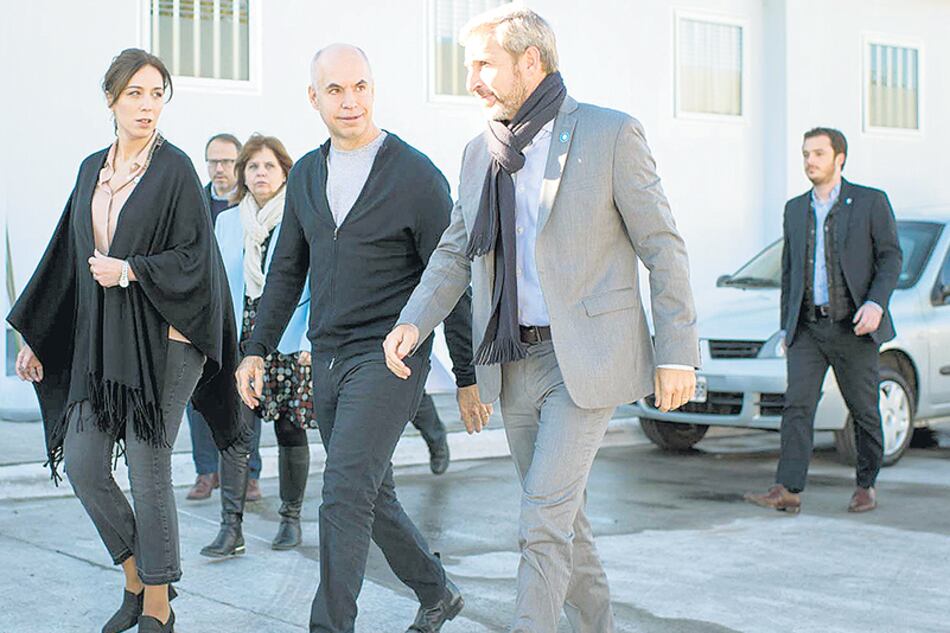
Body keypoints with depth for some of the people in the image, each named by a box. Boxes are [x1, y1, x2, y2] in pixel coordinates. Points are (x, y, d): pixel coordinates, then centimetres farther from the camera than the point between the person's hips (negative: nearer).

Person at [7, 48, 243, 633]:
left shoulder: (175, 169, -5)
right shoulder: (94, 170, 12)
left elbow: (194, 256, -9)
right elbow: (69, 256, 16)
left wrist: (130, 270, -21)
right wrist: (35, 334, 15)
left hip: (160, 341, -6)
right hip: (99, 343, 6)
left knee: (148, 470, -3)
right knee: (82, 464, 3)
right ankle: (138, 578, 23)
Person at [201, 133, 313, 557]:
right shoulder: (227, 222, 10)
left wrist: (311, 341, -13)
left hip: (290, 343, -3)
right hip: (241, 342, 3)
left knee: (290, 429, 8)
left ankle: (291, 518, 22)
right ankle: (231, 528, -6)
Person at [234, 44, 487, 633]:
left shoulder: (418, 176, -9)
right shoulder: (307, 175, 9)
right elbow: (288, 270, 16)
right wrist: (257, 351, 12)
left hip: (389, 358, -7)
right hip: (328, 360, 7)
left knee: (346, 494, -15)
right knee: (373, 495, 14)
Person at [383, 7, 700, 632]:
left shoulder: (610, 134, -7)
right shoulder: (481, 152, 10)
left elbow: (663, 247, -6)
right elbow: (456, 252, 15)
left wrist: (677, 353, -9)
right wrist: (414, 321, -2)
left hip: (585, 357, -6)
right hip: (515, 361, 6)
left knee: (544, 521, -10)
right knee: (561, 513, 14)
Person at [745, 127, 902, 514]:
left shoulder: (871, 202, 1)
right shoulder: (795, 208, 14)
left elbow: (891, 257, -1)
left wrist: (876, 303, -16)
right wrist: (786, 326, 15)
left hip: (853, 327, -3)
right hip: (807, 328, 3)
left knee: (864, 411, 5)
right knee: (797, 406, -9)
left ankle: (866, 485, 20)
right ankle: (788, 491, -15)